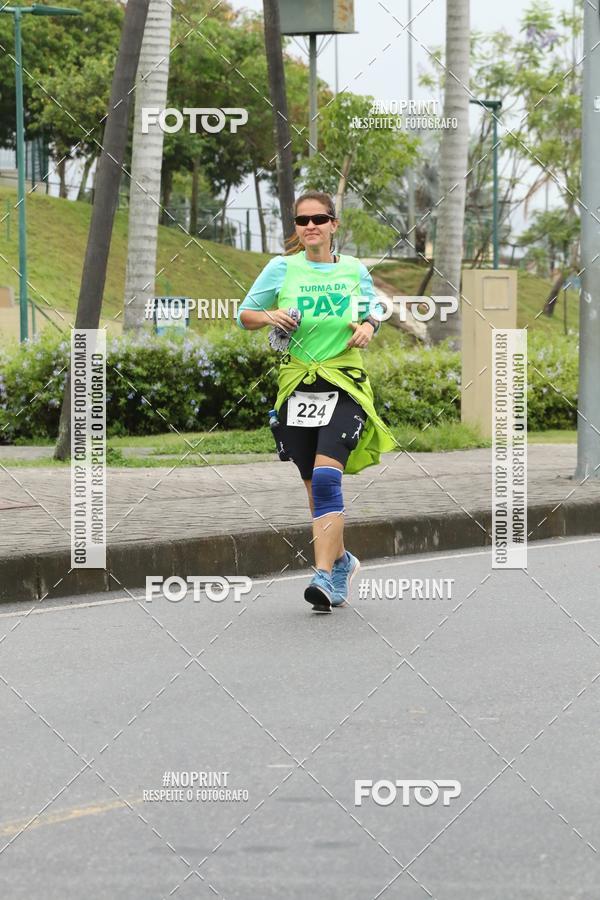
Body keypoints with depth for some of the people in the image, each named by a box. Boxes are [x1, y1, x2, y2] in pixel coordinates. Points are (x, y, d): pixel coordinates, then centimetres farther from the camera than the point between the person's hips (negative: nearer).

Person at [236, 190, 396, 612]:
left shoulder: (355, 271, 2)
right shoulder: (282, 268, 0)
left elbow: (372, 312, 19)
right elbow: (244, 315, 9)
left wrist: (369, 327, -3)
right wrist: (269, 316, -11)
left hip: (345, 385, -2)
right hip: (297, 385, 2)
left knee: (326, 477, -19)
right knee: (316, 485, 8)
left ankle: (324, 576, -23)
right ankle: (341, 561, 31)